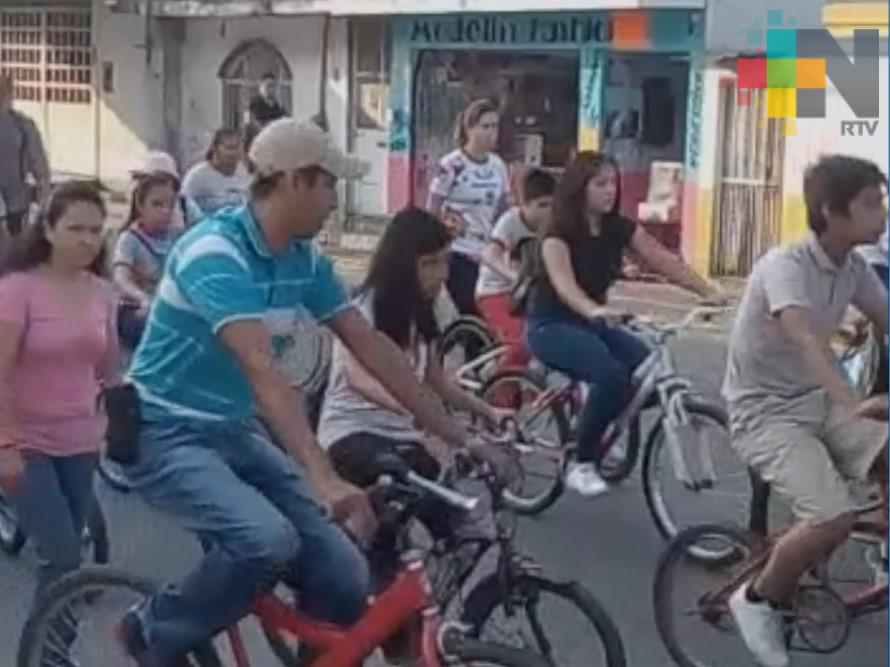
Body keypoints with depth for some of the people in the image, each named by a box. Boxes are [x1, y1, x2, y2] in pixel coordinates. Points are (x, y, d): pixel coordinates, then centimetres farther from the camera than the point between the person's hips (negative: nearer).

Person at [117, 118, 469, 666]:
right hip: (166, 433, -7)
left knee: (345, 582, -9)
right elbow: (262, 370, -35)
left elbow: (372, 347, 4)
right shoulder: (215, 251, -24)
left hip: (234, 430, 7)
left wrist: (454, 433, 2)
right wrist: (323, 478, -43)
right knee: (269, 541, -32)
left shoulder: (306, 260, 2)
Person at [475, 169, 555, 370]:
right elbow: (489, 256, -36)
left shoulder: (550, 224, -3)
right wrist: (514, 276, -53)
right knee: (523, 341, -25)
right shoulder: (511, 220, -21)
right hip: (495, 291, -7)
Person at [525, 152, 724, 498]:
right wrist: (594, 310, -58)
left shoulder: (620, 228, -1)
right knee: (611, 374, -32)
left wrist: (708, 292, -26)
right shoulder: (559, 234, -19)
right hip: (552, 325, -6)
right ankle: (581, 464, -15)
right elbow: (564, 283, -38)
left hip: (594, 322, 6)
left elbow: (665, 261, -11)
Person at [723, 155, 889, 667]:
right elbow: (805, 339, -39)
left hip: (819, 402, 7)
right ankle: (758, 600, 0)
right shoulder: (785, 266, -23)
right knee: (835, 517, -26)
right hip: (766, 411, -7)